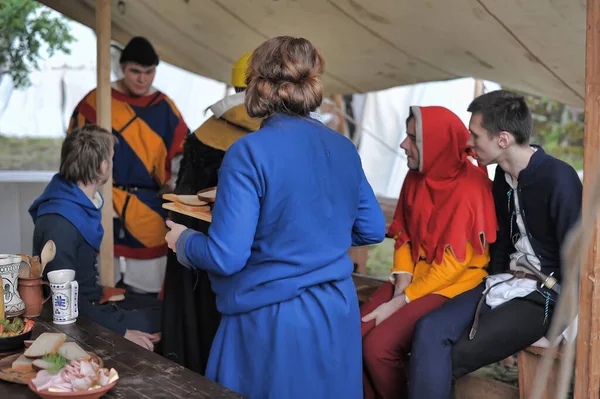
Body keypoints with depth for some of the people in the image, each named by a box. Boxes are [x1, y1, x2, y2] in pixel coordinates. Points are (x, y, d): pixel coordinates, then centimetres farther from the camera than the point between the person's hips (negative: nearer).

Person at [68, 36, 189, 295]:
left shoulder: (164, 107, 6)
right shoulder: (96, 101, 1)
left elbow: (182, 152, 12)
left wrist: (175, 182, 0)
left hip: (150, 208, 1)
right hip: (104, 204, -1)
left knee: (148, 285, 5)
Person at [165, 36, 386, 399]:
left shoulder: (251, 151, -16)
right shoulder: (344, 148, 2)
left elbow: (225, 257, -18)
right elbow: (373, 230, 11)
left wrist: (182, 240, 1)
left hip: (272, 320, -6)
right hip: (336, 314, 6)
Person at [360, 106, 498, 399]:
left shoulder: (469, 188, -20)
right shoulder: (415, 178, 2)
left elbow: (453, 265, -20)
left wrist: (399, 303, -18)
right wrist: (401, 286, -7)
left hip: (456, 283, -7)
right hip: (416, 275, 7)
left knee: (378, 346, -23)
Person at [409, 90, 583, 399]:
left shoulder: (558, 179, -18)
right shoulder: (503, 176, 8)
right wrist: (492, 287, 11)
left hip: (545, 296, -7)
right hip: (507, 282, 7)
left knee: (453, 358, -16)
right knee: (430, 330, -17)